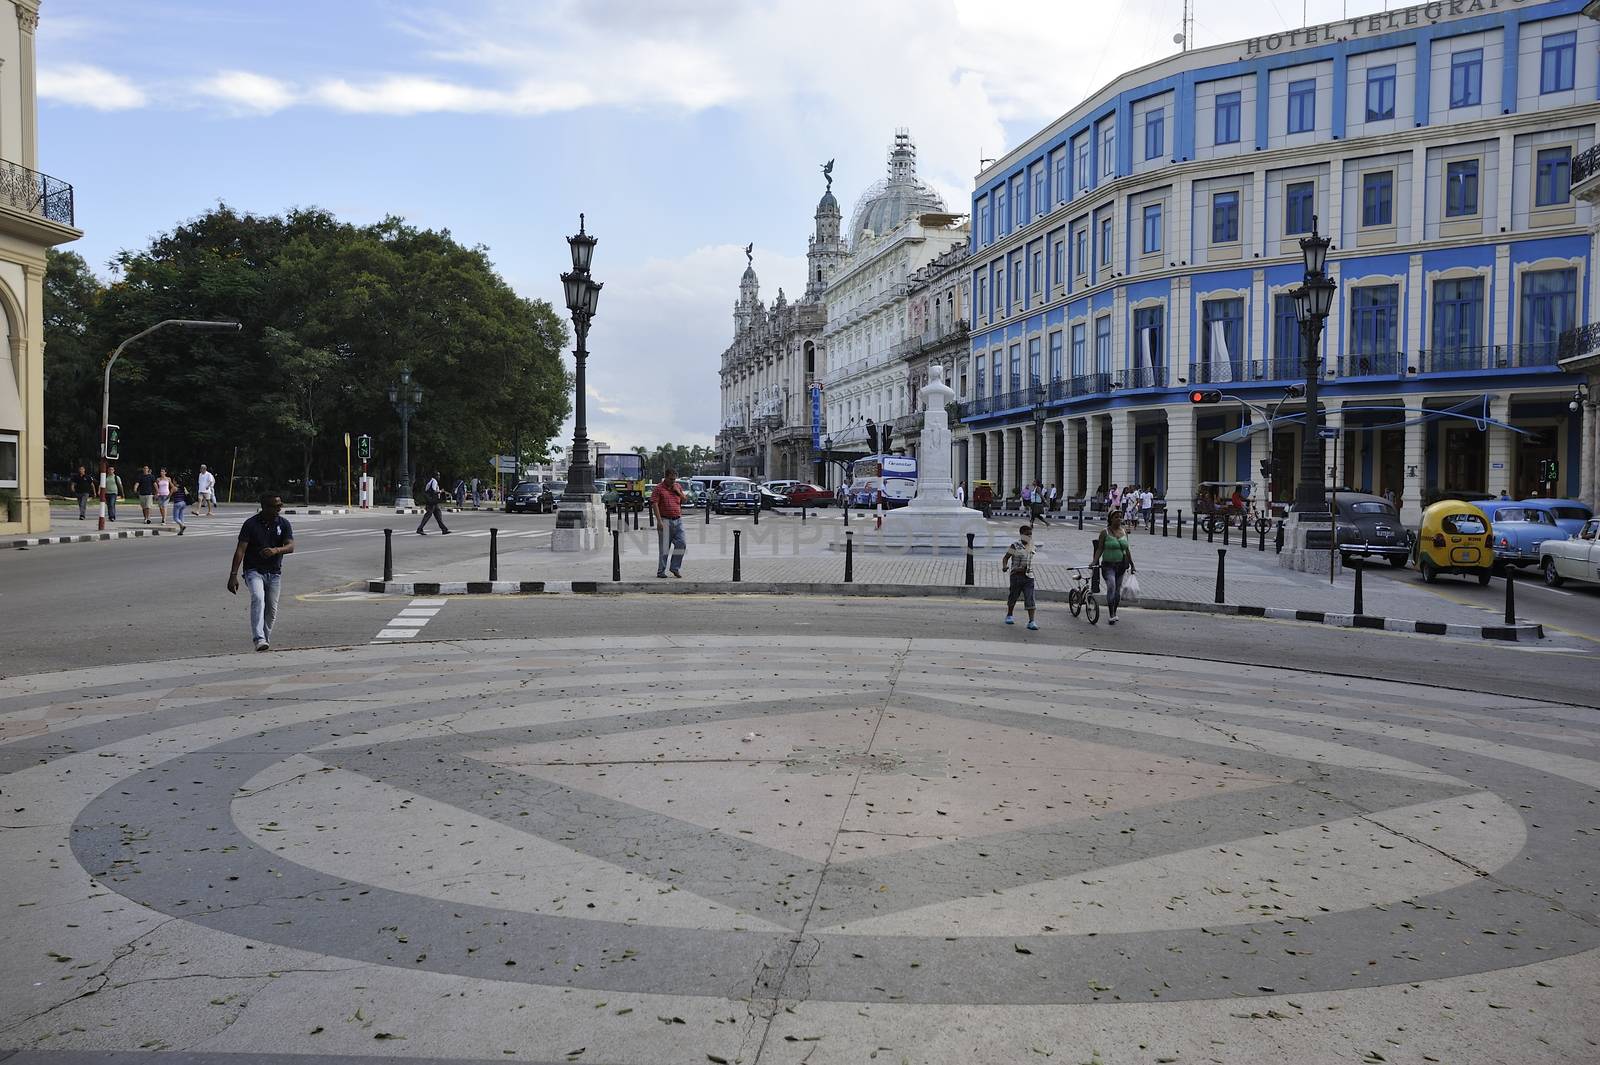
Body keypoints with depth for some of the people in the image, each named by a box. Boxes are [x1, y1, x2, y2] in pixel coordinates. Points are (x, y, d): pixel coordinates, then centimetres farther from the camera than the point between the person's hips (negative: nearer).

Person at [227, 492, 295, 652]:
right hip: (254, 571, -4)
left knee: (272, 609, 5)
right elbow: (240, 550, -10)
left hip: (274, 573, 4)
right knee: (258, 598, -27)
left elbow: (290, 546, -10)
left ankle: (266, 640, 24)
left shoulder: (283, 524, 2)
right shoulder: (251, 524, -7)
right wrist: (233, 575, -17)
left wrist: (275, 550, -32)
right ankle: (259, 639, -35)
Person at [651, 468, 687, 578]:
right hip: (665, 521, -5)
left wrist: (678, 492, -1)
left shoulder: (678, 486, 13)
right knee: (665, 547, -2)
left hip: (678, 520, 5)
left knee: (682, 544, 0)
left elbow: (684, 500, 18)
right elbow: (654, 504, -10)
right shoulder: (659, 488, -5)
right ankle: (661, 571, 6)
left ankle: (675, 567, 13)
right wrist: (659, 521, -17)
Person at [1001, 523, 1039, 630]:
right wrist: (1004, 566, -26)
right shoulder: (1015, 545, -9)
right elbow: (1006, 557, -10)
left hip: (1028, 576, 3)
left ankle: (1031, 621, -11)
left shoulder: (1031, 545, 8)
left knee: (1030, 599, -8)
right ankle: (1009, 616, 34)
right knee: (1013, 596, 11)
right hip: (1016, 575, -3)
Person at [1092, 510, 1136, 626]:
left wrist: (1132, 564, 16)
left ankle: (1114, 613, 25)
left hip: (1121, 565, 5)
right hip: (1108, 565, -5)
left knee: (1118, 589, 9)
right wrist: (1095, 561, -17)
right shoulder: (1105, 532, -4)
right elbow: (1099, 548, -5)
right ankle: (1111, 615, -18)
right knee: (1111, 586, -21)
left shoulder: (1124, 532, 9)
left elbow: (1127, 549, 15)